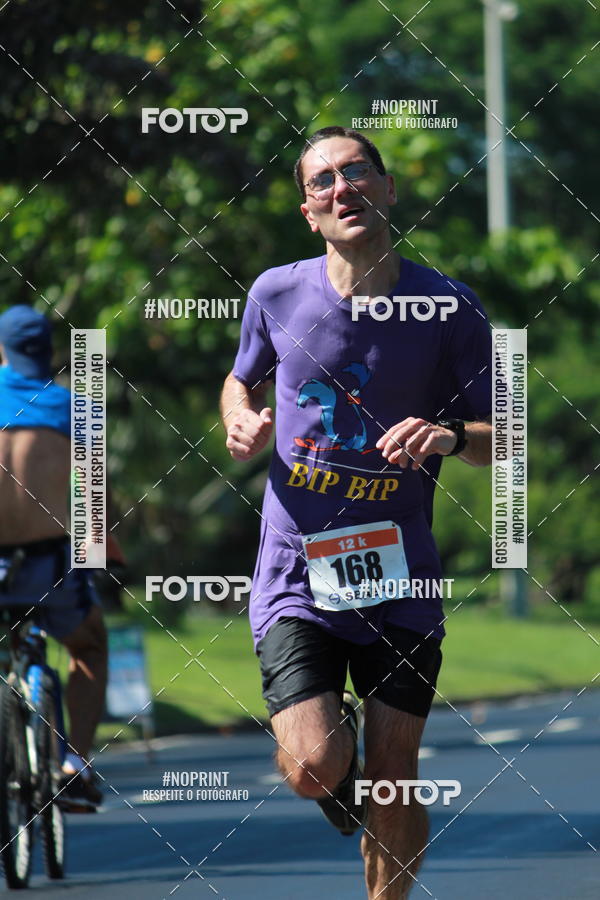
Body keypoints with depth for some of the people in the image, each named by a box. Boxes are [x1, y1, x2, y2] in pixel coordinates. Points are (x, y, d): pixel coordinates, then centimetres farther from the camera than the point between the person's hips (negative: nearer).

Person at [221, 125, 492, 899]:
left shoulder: (448, 308, -4)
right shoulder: (276, 294, -1)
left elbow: (499, 438, 3)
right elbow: (242, 380, 20)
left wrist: (451, 437, -20)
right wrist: (242, 422, -3)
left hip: (400, 580, 0)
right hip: (296, 576, 0)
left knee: (393, 782, 3)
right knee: (314, 768, -15)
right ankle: (329, 727, 21)